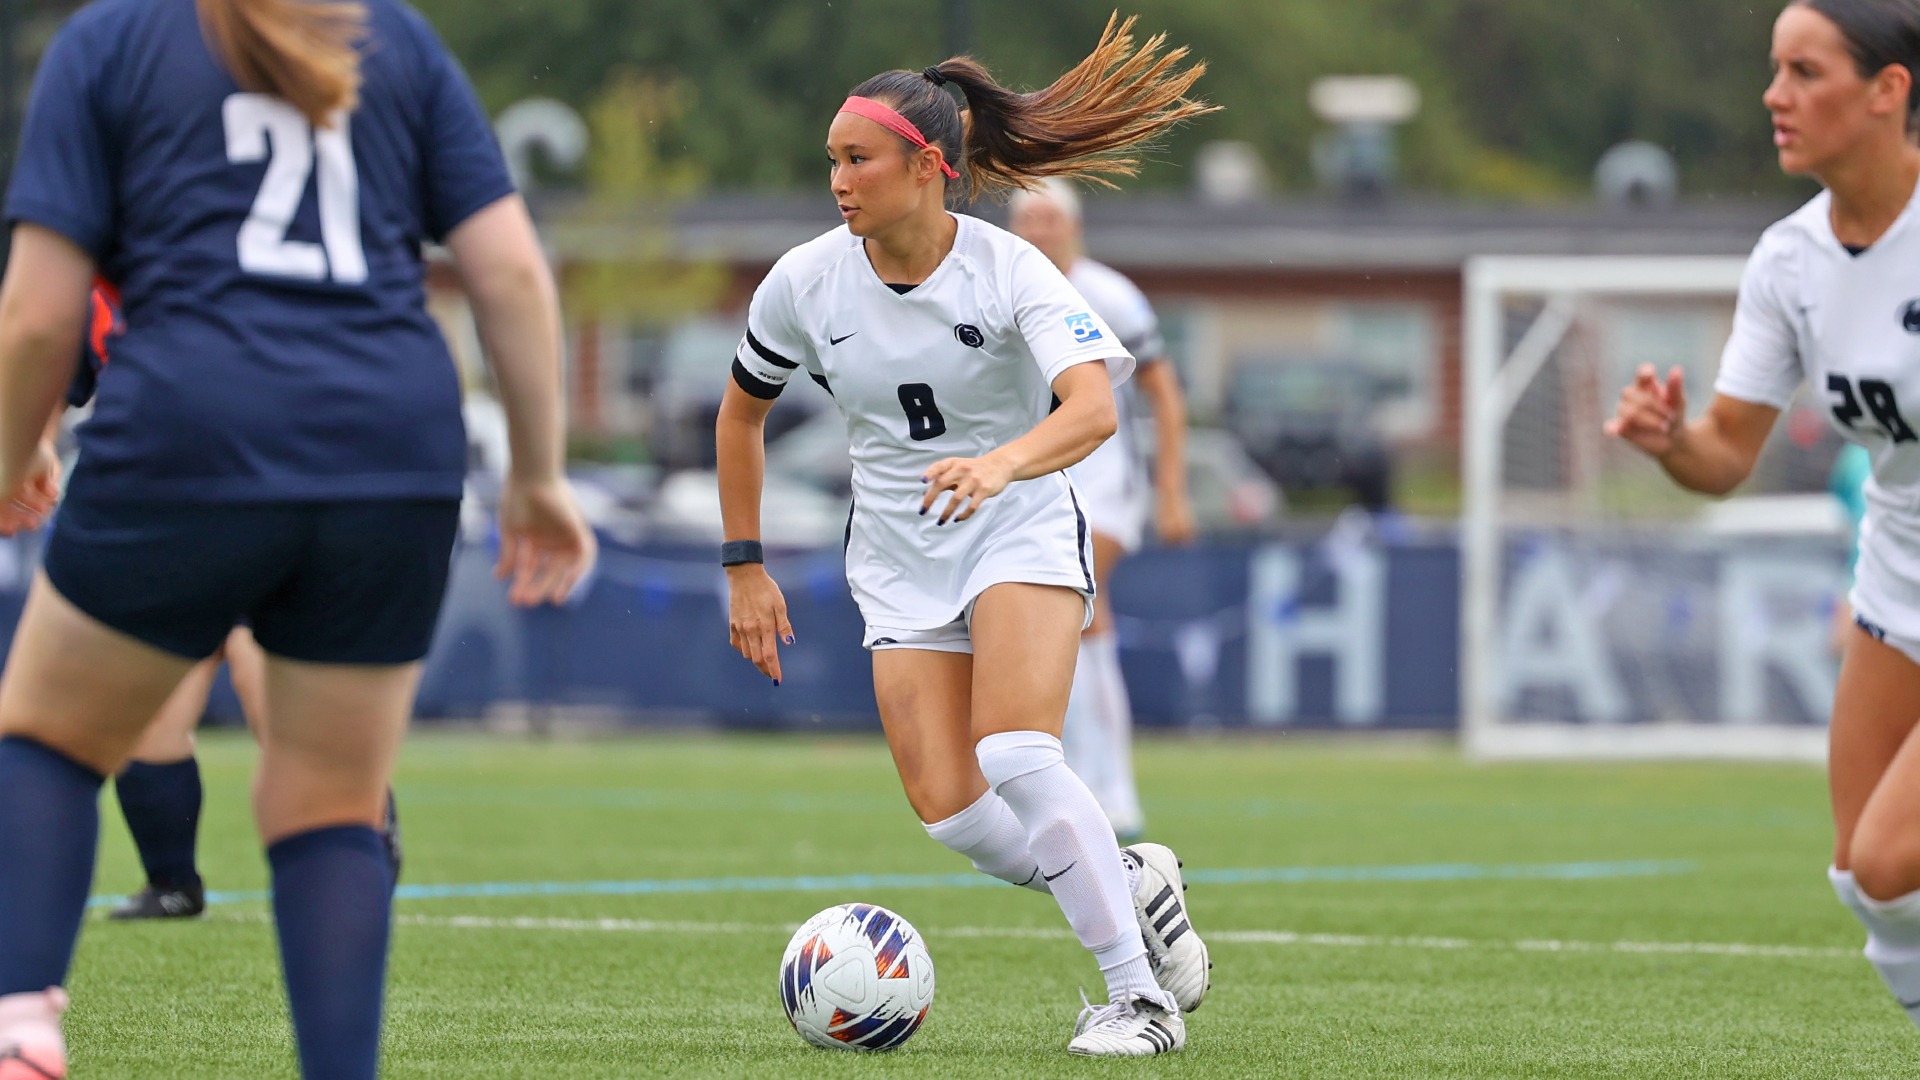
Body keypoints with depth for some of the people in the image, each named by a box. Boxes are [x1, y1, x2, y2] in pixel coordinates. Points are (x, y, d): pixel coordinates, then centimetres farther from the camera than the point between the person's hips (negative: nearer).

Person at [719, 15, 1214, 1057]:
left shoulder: (1008, 270, -17)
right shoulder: (805, 283, -6)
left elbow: (1094, 409, -33)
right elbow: (740, 415, 11)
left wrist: (1001, 462, -52)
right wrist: (745, 569, 10)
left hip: (1022, 532, -4)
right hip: (898, 559, 4)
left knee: (1013, 754, -27)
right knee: (946, 809, -10)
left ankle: (1139, 996, -18)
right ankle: (1127, 886, 17)